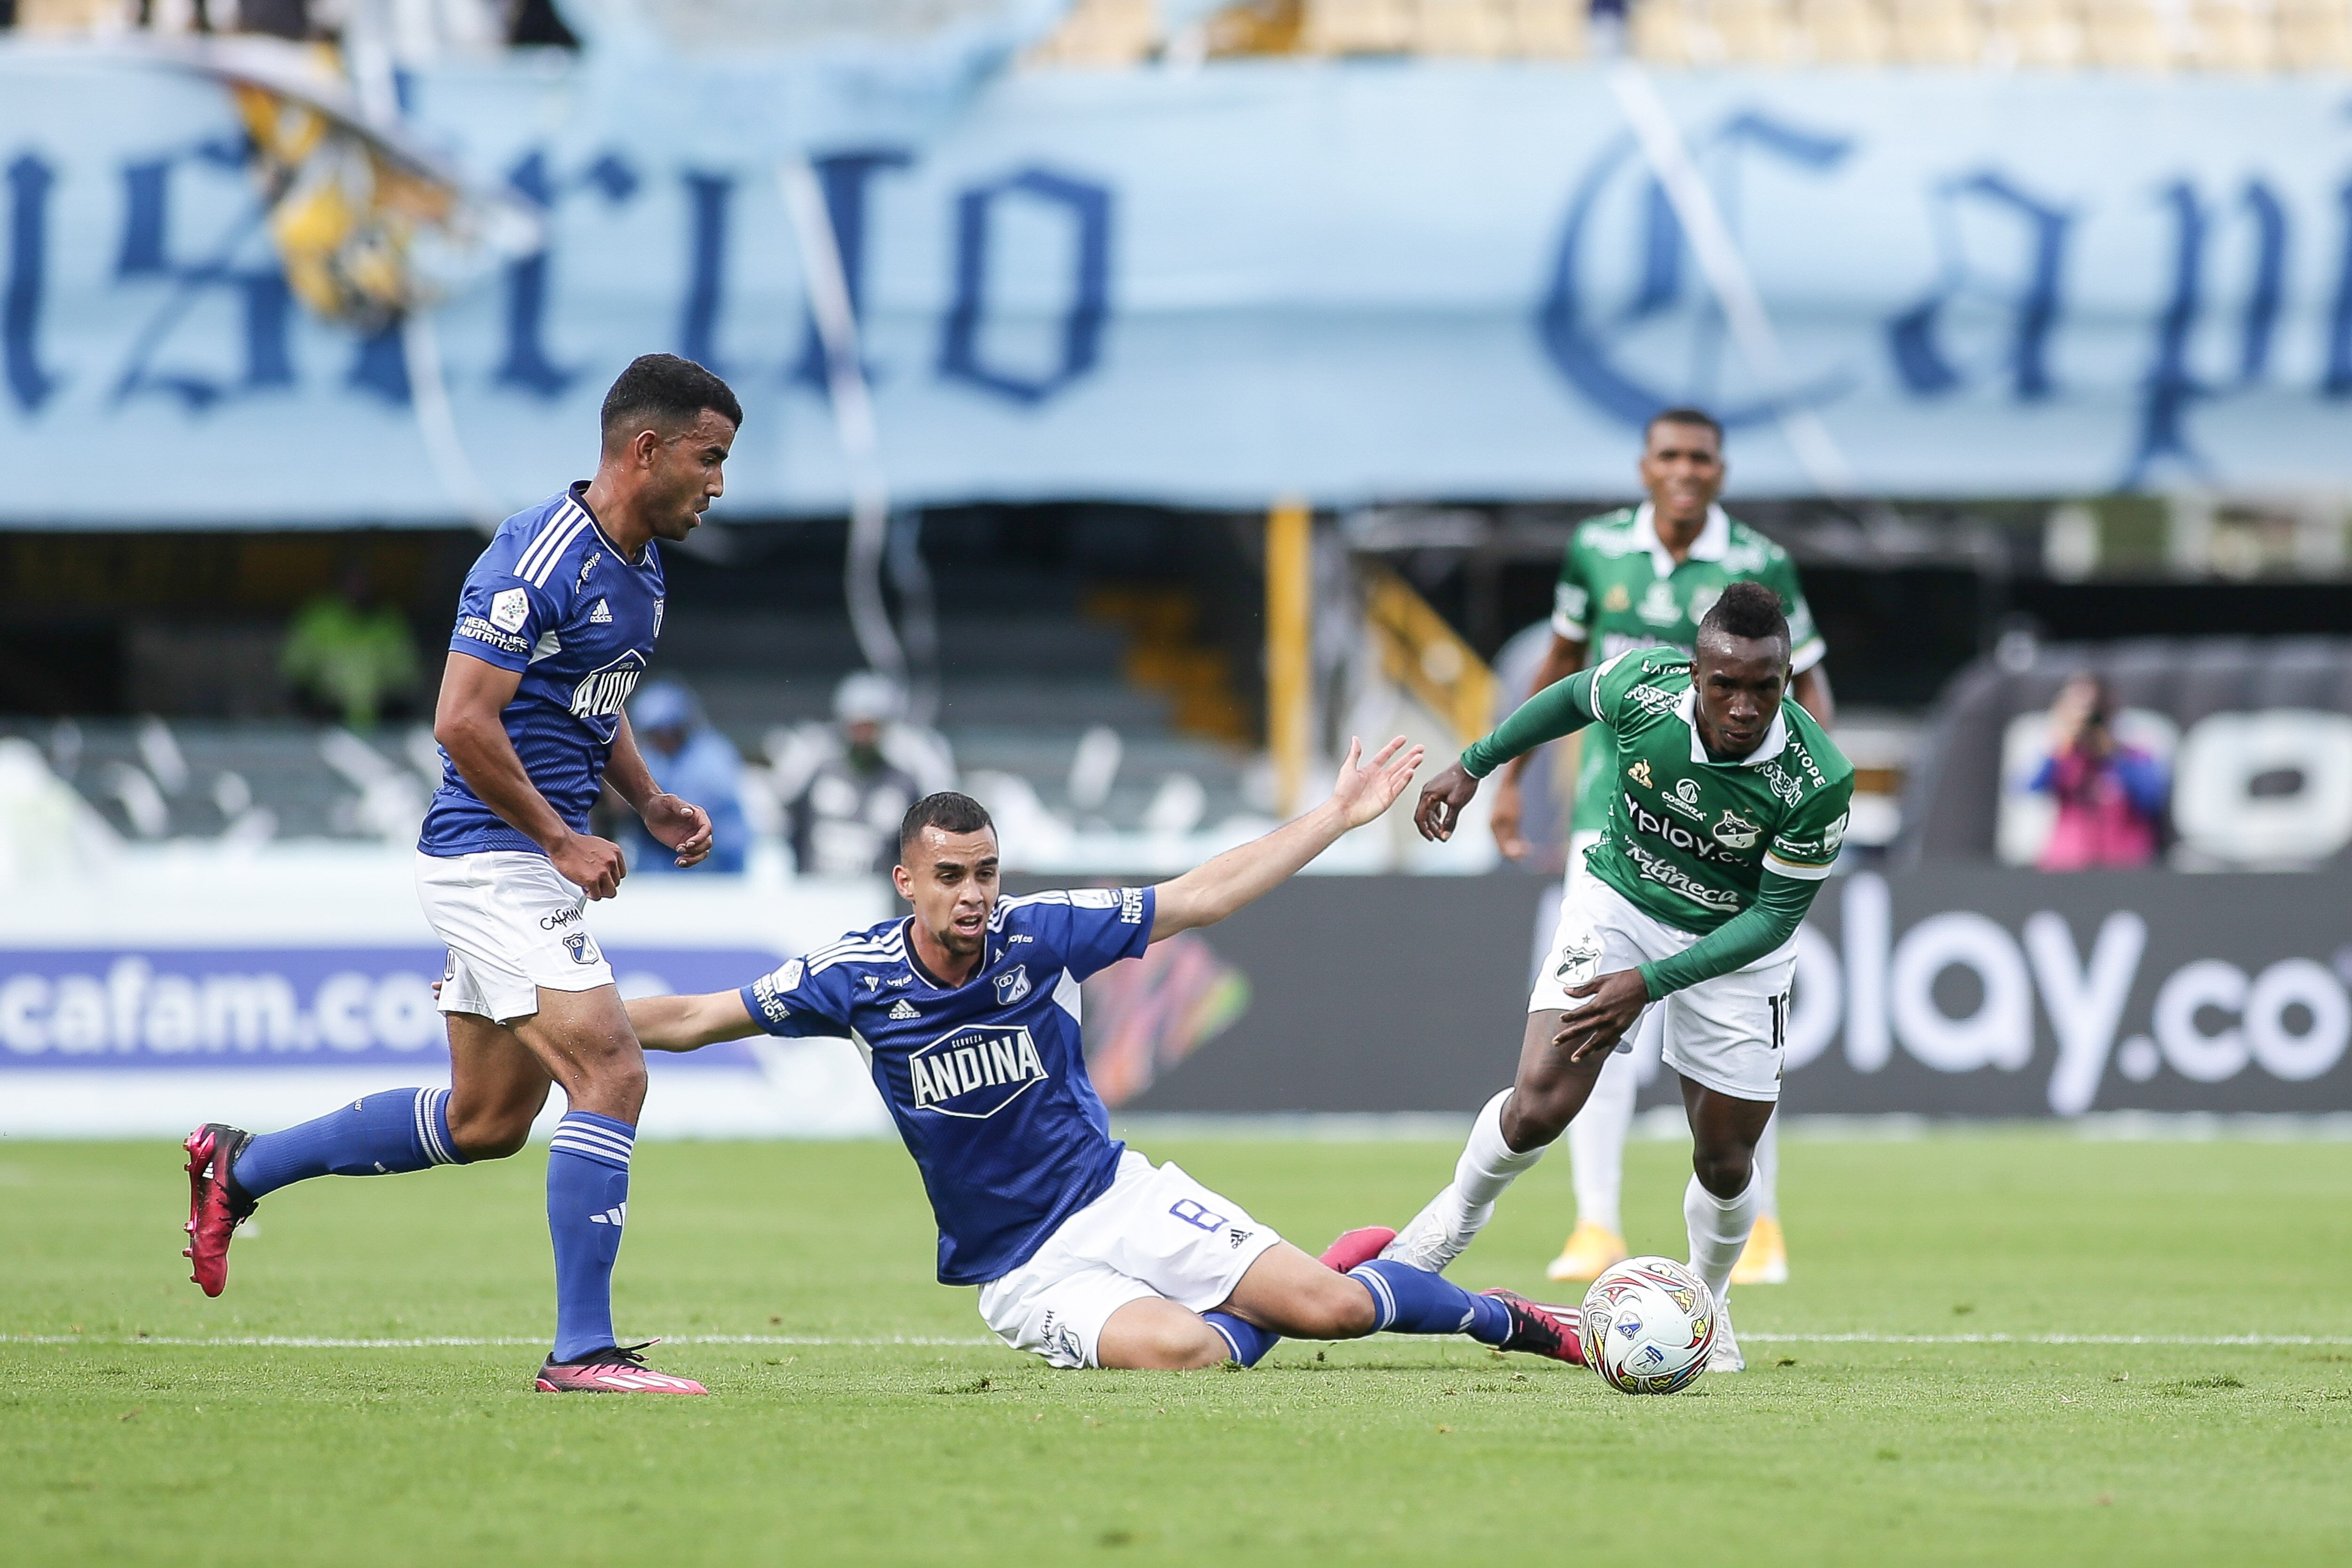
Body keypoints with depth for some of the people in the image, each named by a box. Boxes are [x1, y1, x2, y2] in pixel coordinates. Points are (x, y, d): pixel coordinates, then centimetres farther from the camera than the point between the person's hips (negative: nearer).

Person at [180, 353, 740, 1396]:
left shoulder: (639, 570, 12)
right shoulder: (540, 557, -19)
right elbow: (463, 721, -23)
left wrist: (650, 802, 10)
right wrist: (561, 839, -17)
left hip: (525, 863, 10)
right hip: (492, 858, -10)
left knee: (486, 1121, 15)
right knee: (611, 1077, -16)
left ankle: (241, 1165, 29)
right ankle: (582, 1349, -14)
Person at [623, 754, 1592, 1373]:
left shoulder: (1038, 935, -8)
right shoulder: (857, 977, -10)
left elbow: (1200, 897, -2)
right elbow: (690, 1020, -3)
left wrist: (1336, 816, -3)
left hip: (1118, 1200, 1)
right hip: (1023, 1273, -1)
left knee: (1331, 1307, -15)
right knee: (1173, 1350, -33)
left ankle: (1507, 1321, 15)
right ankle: (1271, 1308, 2)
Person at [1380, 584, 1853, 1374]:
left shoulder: (1819, 780, -31)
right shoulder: (1642, 687, -26)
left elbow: (1776, 914, -21)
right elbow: (1571, 698, -1)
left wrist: (1652, 981, -28)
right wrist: (1474, 765, 8)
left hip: (1734, 945, 0)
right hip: (1619, 903, 0)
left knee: (1726, 1162, 4)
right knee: (1541, 1104, -17)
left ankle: (1705, 1301, 35)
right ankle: (1457, 1213, 14)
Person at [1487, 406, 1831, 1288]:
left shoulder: (1759, 567, -5)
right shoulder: (1598, 549, 2)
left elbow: (1807, 688, 3)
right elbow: (1562, 660, 17)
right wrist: (1509, 776, 18)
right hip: (1613, 810, 2)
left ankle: (1761, 1226, 14)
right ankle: (1597, 1226, -5)